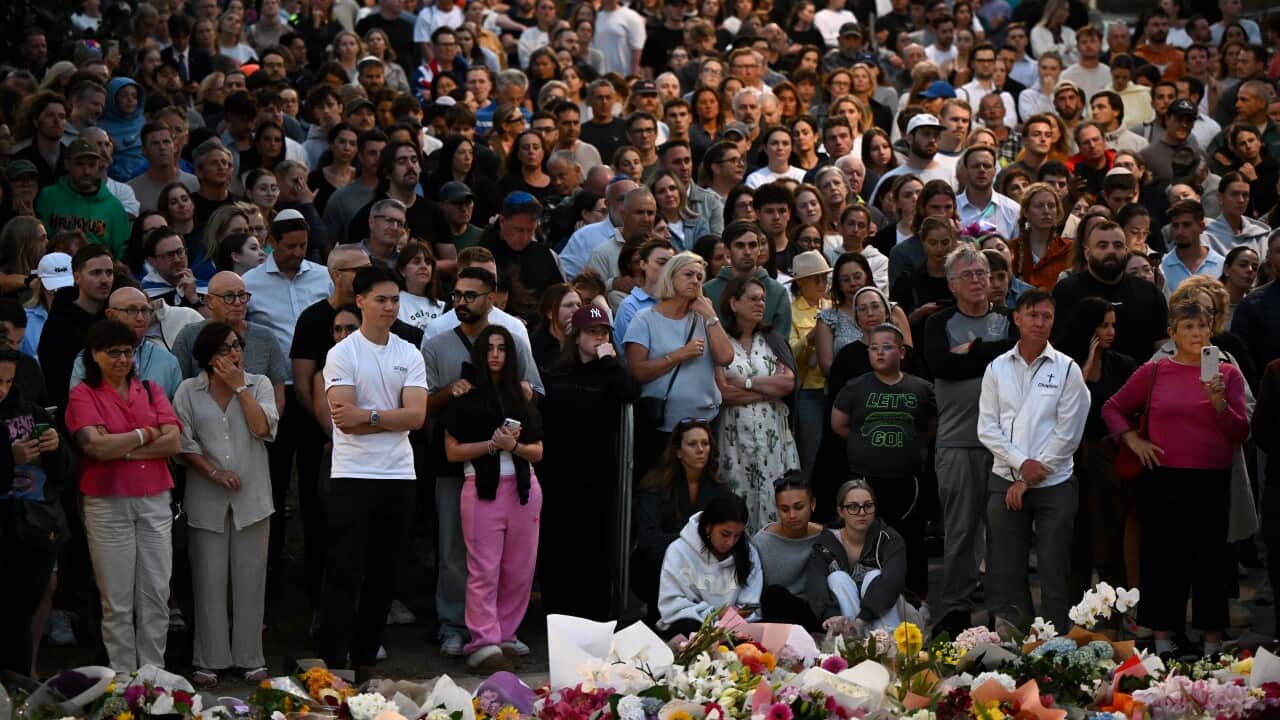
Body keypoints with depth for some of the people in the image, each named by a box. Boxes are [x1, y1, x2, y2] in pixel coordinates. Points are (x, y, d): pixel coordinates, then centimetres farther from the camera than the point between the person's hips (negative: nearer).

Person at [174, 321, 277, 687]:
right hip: (207, 501, -1)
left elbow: (263, 428, -9)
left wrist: (239, 387, -7)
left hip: (252, 497, 1)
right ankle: (209, 661, 9)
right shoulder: (189, 391, 3)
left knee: (250, 579, 4)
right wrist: (213, 471, -12)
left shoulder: (258, 385, 6)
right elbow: (183, 443, -1)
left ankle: (250, 658, 13)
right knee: (209, 580, 2)